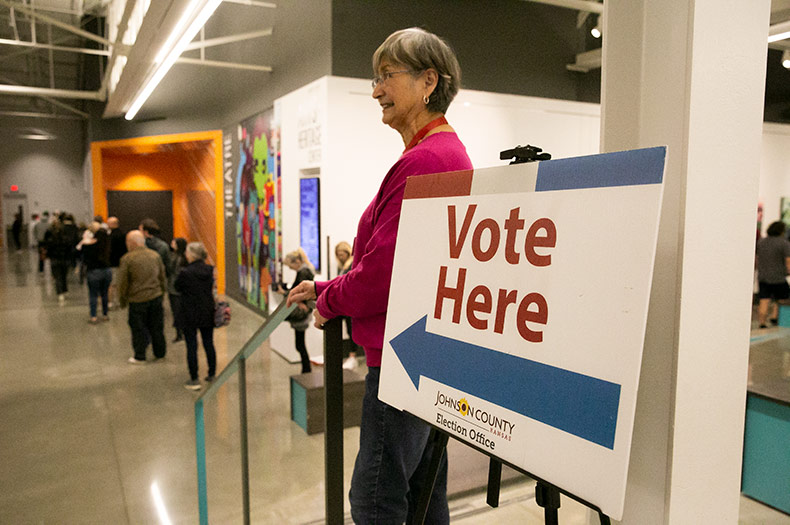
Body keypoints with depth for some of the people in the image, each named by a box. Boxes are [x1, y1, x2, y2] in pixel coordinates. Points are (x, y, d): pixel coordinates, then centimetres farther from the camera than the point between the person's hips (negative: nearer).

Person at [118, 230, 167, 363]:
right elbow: (163, 277, 10)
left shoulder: (127, 259, -11)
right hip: (156, 297, 4)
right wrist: (162, 292, 22)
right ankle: (160, 352, 24)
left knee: (139, 329, 8)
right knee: (157, 327, 13)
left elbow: (123, 282, -6)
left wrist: (122, 300, 6)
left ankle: (139, 356, 18)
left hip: (137, 299, -4)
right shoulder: (155, 255, 3)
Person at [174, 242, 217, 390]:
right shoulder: (210, 270, -3)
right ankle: (212, 374, 24)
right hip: (208, 313, 5)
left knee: (191, 346, 4)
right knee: (209, 343, 15)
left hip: (191, 315, -5)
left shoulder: (185, 272, -18)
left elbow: (177, 287, -2)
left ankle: (194, 380, 9)